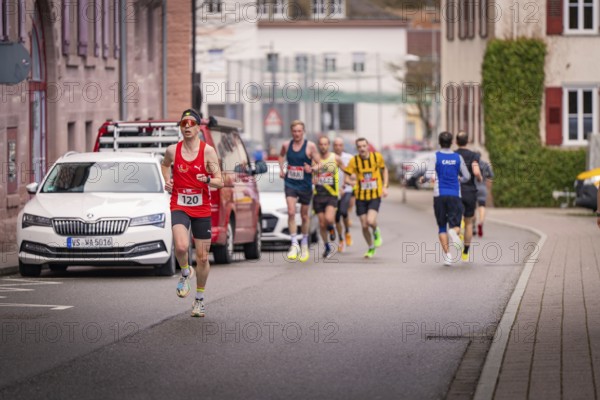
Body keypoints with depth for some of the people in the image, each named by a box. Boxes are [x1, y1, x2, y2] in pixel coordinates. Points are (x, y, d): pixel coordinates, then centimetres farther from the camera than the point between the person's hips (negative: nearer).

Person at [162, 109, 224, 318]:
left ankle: (199, 299, 25)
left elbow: (220, 182, -6)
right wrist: (167, 181, 6)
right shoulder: (172, 150, 0)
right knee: (181, 247, -27)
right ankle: (185, 273, 6)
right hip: (179, 206, 0)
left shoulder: (208, 151, -6)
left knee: (202, 257, 6)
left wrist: (208, 180, -27)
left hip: (202, 209, 0)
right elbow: (165, 164, 24)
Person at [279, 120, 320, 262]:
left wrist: (312, 169, -26)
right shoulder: (286, 145, 2)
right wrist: (281, 169, 9)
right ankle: (294, 244, -16)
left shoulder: (310, 146, -7)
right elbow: (281, 156, 25)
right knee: (291, 212, -16)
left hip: (305, 185, -1)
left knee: (304, 215, 11)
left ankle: (304, 243, 31)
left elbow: (319, 164, -6)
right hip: (290, 184, 1)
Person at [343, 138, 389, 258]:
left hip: (375, 195, -1)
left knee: (370, 221, -23)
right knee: (364, 226, 3)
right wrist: (351, 182, -25)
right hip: (361, 197, 1)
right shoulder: (354, 160, -6)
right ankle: (371, 248, 29)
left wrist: (385, 187, 2)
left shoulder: (377, 156, -5)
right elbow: (347, 178, -3)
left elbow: (384, 170, 12)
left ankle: (376, 232, 13)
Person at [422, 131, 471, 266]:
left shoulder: (435, 157, -1)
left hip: (439, 195, 0)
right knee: (455, 224, 1)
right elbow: (467, 177, 9)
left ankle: (447, 255, -3)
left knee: (442, 227, 8)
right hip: (455, 195, 0)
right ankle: (454, 232, -37)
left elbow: (429, 175, -11)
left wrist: (423, 179, 11)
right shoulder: (458, 157, 5)